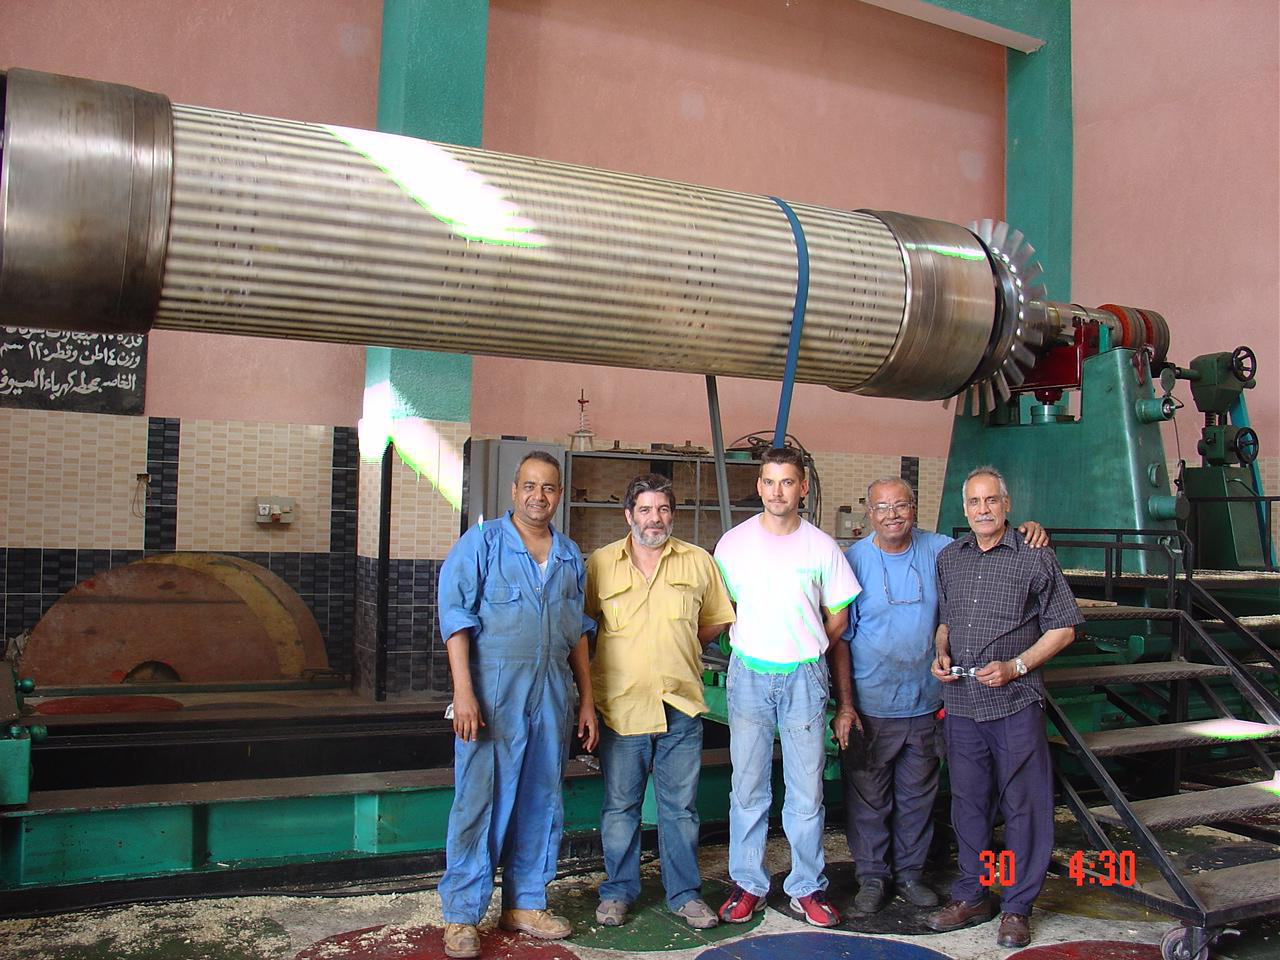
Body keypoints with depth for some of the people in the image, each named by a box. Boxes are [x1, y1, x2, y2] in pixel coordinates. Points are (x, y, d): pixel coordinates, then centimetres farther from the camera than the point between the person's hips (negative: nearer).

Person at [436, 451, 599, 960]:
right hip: (492, 693, -5)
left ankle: (525, 903, 25)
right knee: (480, 800, -2)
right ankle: (461, 915, 10)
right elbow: (455, 619, -7)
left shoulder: (570, 556, 13)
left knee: (541, 802, 11)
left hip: (551, 696, 5)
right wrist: (463, 691, -16)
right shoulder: (481, 543, -2)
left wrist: (587, 700, 14)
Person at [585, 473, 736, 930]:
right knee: (619, 806, 10)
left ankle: (684, 893, 23)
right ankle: (618, 891, 25)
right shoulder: (600, 563, 2)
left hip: (681, 704, 1)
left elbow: (717, 620, 13)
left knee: (681, 806, 9)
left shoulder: (698, 561, 4)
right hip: (622, 704, 0)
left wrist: (677, 647, 3)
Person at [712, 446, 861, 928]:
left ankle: (807, 887, 19)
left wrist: (802, 650, 9)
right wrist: (757, 645, 6)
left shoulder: (822, 546, 0)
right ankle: (748, 884, 19)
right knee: (748, 789, 7)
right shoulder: (734, 542, 1)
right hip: (748, 673, 0)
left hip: (805, 676, 0)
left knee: (806, 793, 5)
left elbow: (837, 618, 10)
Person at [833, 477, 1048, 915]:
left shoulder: (937, 550, 1)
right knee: (868, 798, 6)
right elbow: (839, 639, -7)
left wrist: (1028, 533, -7)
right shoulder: (854, 561, -8)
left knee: (918, 796, 15)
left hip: (925, 704, 3)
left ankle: (910, 872, 31)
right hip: (870, 707, -3)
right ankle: (872, 877, 23)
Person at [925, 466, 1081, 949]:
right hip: (960, 703, 4)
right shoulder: (948, 558, 10)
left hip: (1015, 705, -4)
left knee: (1023, 806, 4)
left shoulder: (1035, 559, -4)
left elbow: (1062, 628, -2)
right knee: (968, 803, 13)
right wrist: (941, 654, 1)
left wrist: (1015, 666, -12)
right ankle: (971, 896, 28)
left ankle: (1017, 907, 18)